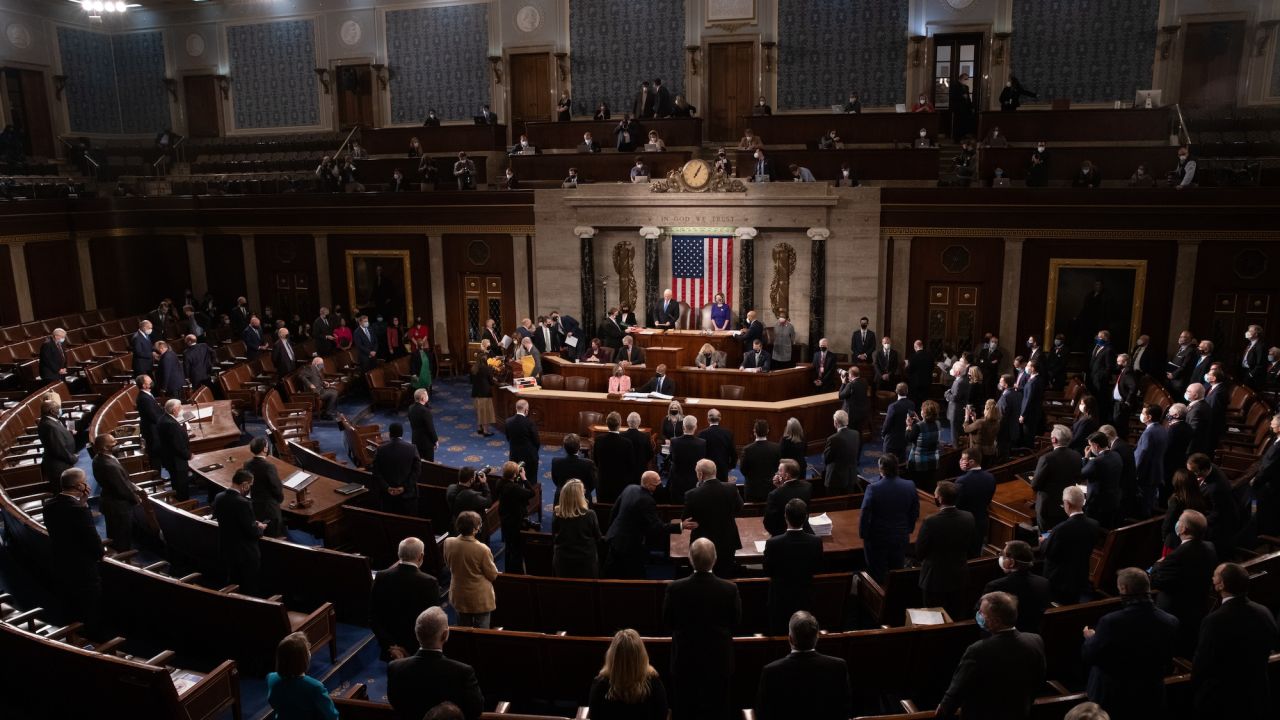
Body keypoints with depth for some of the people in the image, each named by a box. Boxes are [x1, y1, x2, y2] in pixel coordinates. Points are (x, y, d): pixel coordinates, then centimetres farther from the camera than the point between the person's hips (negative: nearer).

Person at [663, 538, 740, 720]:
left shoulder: (675, 589, -20)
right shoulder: (730, 589, -19)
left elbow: (668, 621, -5)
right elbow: (736, 621, -4)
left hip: (685, 661, 0)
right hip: (719, 661, 0)